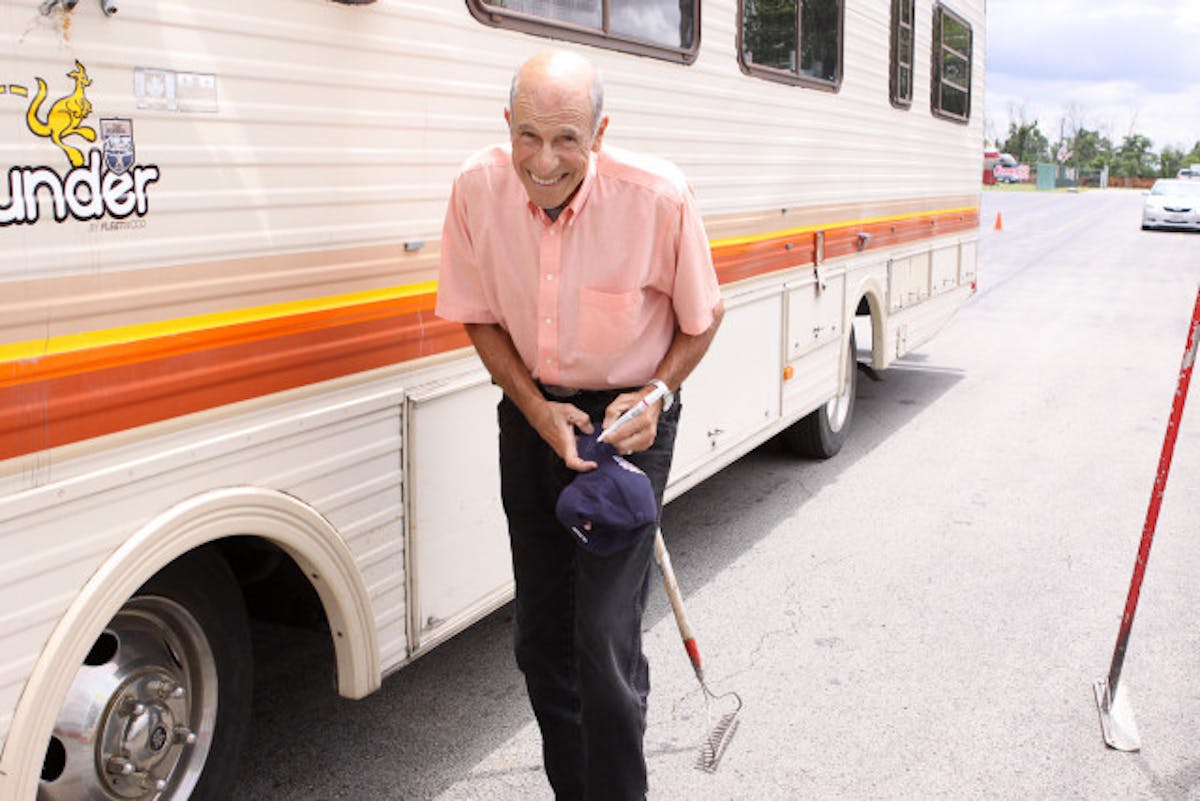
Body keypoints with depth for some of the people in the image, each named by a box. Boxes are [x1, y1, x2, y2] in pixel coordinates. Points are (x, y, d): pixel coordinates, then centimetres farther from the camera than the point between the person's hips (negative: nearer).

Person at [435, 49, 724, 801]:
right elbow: (479, 315, 0)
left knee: (605, 639, -11)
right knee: (541, 638, 14)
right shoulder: (478, 189, -14)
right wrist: (536, 409, -11)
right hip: (532, 414, 4)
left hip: (629, 420, -4)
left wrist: (656, 393, -18)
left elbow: (702, 318, -5)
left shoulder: (660, 196, -22)